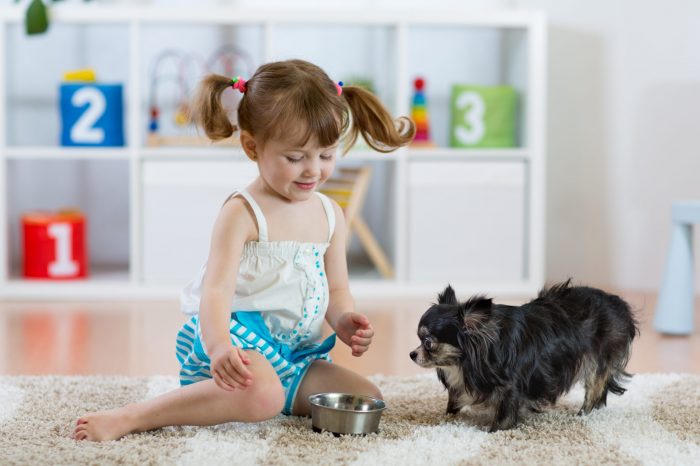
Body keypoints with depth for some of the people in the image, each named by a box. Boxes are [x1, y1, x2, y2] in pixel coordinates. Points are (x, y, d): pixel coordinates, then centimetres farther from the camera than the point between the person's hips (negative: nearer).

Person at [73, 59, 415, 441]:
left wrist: (344, 322, -7)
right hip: (239, 340, -8)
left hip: (297, 349, 8)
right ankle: (129, 418, -28)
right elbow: (217, 288, -23)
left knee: (368, 397, -4)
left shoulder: (330, 214, 11)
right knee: (261, 394, -36)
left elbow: (336, 289, 18)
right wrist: (218, 345, -42)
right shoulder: (243, 213, -11)